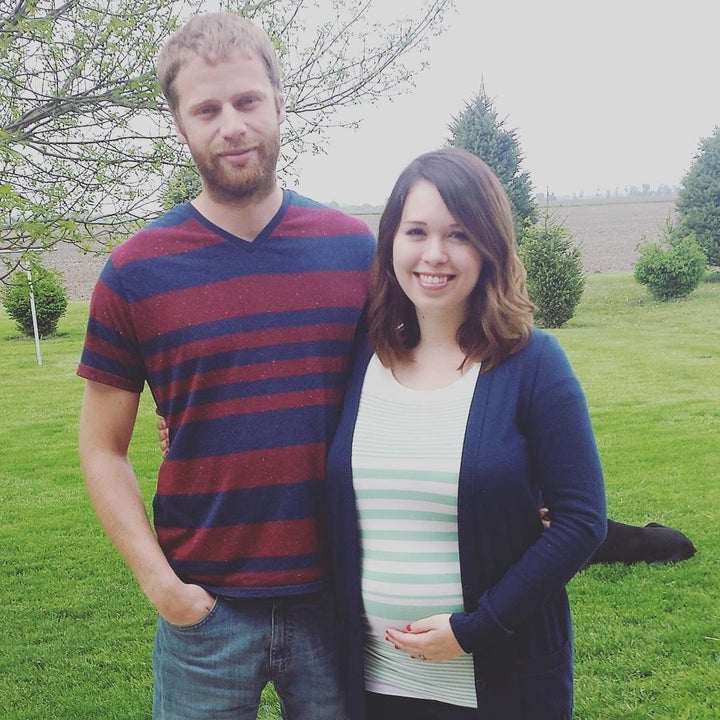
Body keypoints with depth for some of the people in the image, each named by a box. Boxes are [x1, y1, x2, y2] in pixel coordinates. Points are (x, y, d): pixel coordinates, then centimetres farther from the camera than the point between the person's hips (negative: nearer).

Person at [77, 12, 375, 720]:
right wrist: (160, 582, -9)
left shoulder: (354, 248, -1)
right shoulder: (136, 271, -5)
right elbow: (102, 447, 0)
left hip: (338, 596, 2)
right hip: (206, 605, -1)